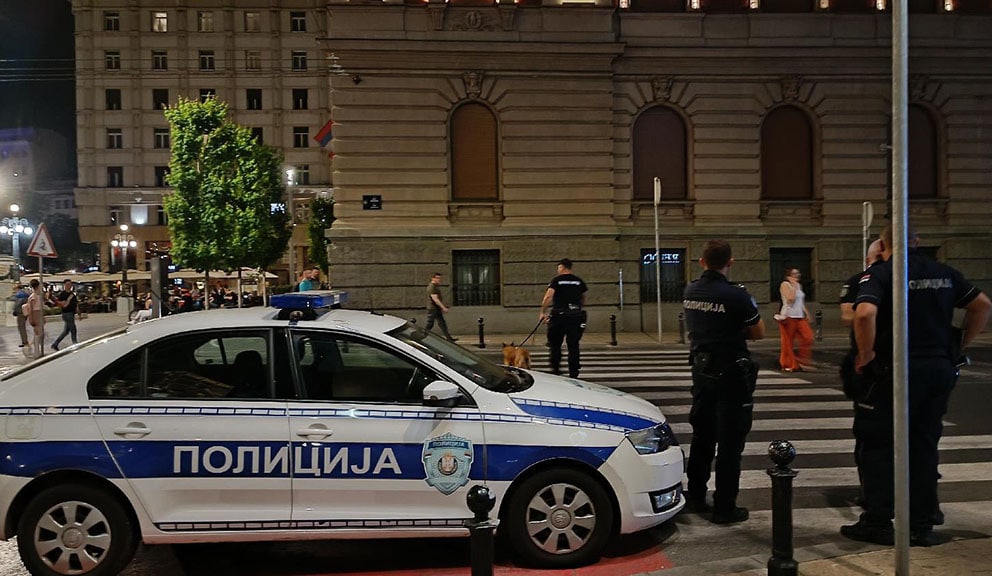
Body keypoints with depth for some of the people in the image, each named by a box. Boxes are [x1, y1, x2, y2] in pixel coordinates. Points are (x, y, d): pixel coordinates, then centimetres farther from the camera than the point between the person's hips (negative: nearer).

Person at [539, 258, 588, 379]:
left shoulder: (556, 280, -2)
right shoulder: (579, 281, 10)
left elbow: (548, 297, -13)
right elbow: (583, 300, 16)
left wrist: (543, 312, -7)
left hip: (559, 315, -3)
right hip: (576, 315, 3)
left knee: (555, 343, 11)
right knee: (573, 345, 6)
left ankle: (555, 368, 6)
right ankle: (573, 373, 4)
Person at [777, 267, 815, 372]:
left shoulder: (799, 285, 16)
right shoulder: (785, 284, -7)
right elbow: (790, 298, -21)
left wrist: (807, 313, 16)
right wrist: (794, 285, -12)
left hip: (800, 316, 7)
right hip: (789, 316, -7)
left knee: (808, 338, -4)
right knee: (788, 342, -1)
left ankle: (803, 362, 7)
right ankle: (788, 365, 8)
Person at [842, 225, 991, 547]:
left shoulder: (878, 275, -8)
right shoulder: (945, 274, 10)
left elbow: (865, 314, -25)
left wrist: (867, 354, -13)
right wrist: (959, 346, 18)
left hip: (893, 372, -5)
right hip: (939, 369, 5)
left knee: (877, 447, 5)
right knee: (924, 447, 13)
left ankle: (877, 523, 7)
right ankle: (921, 526, 17)